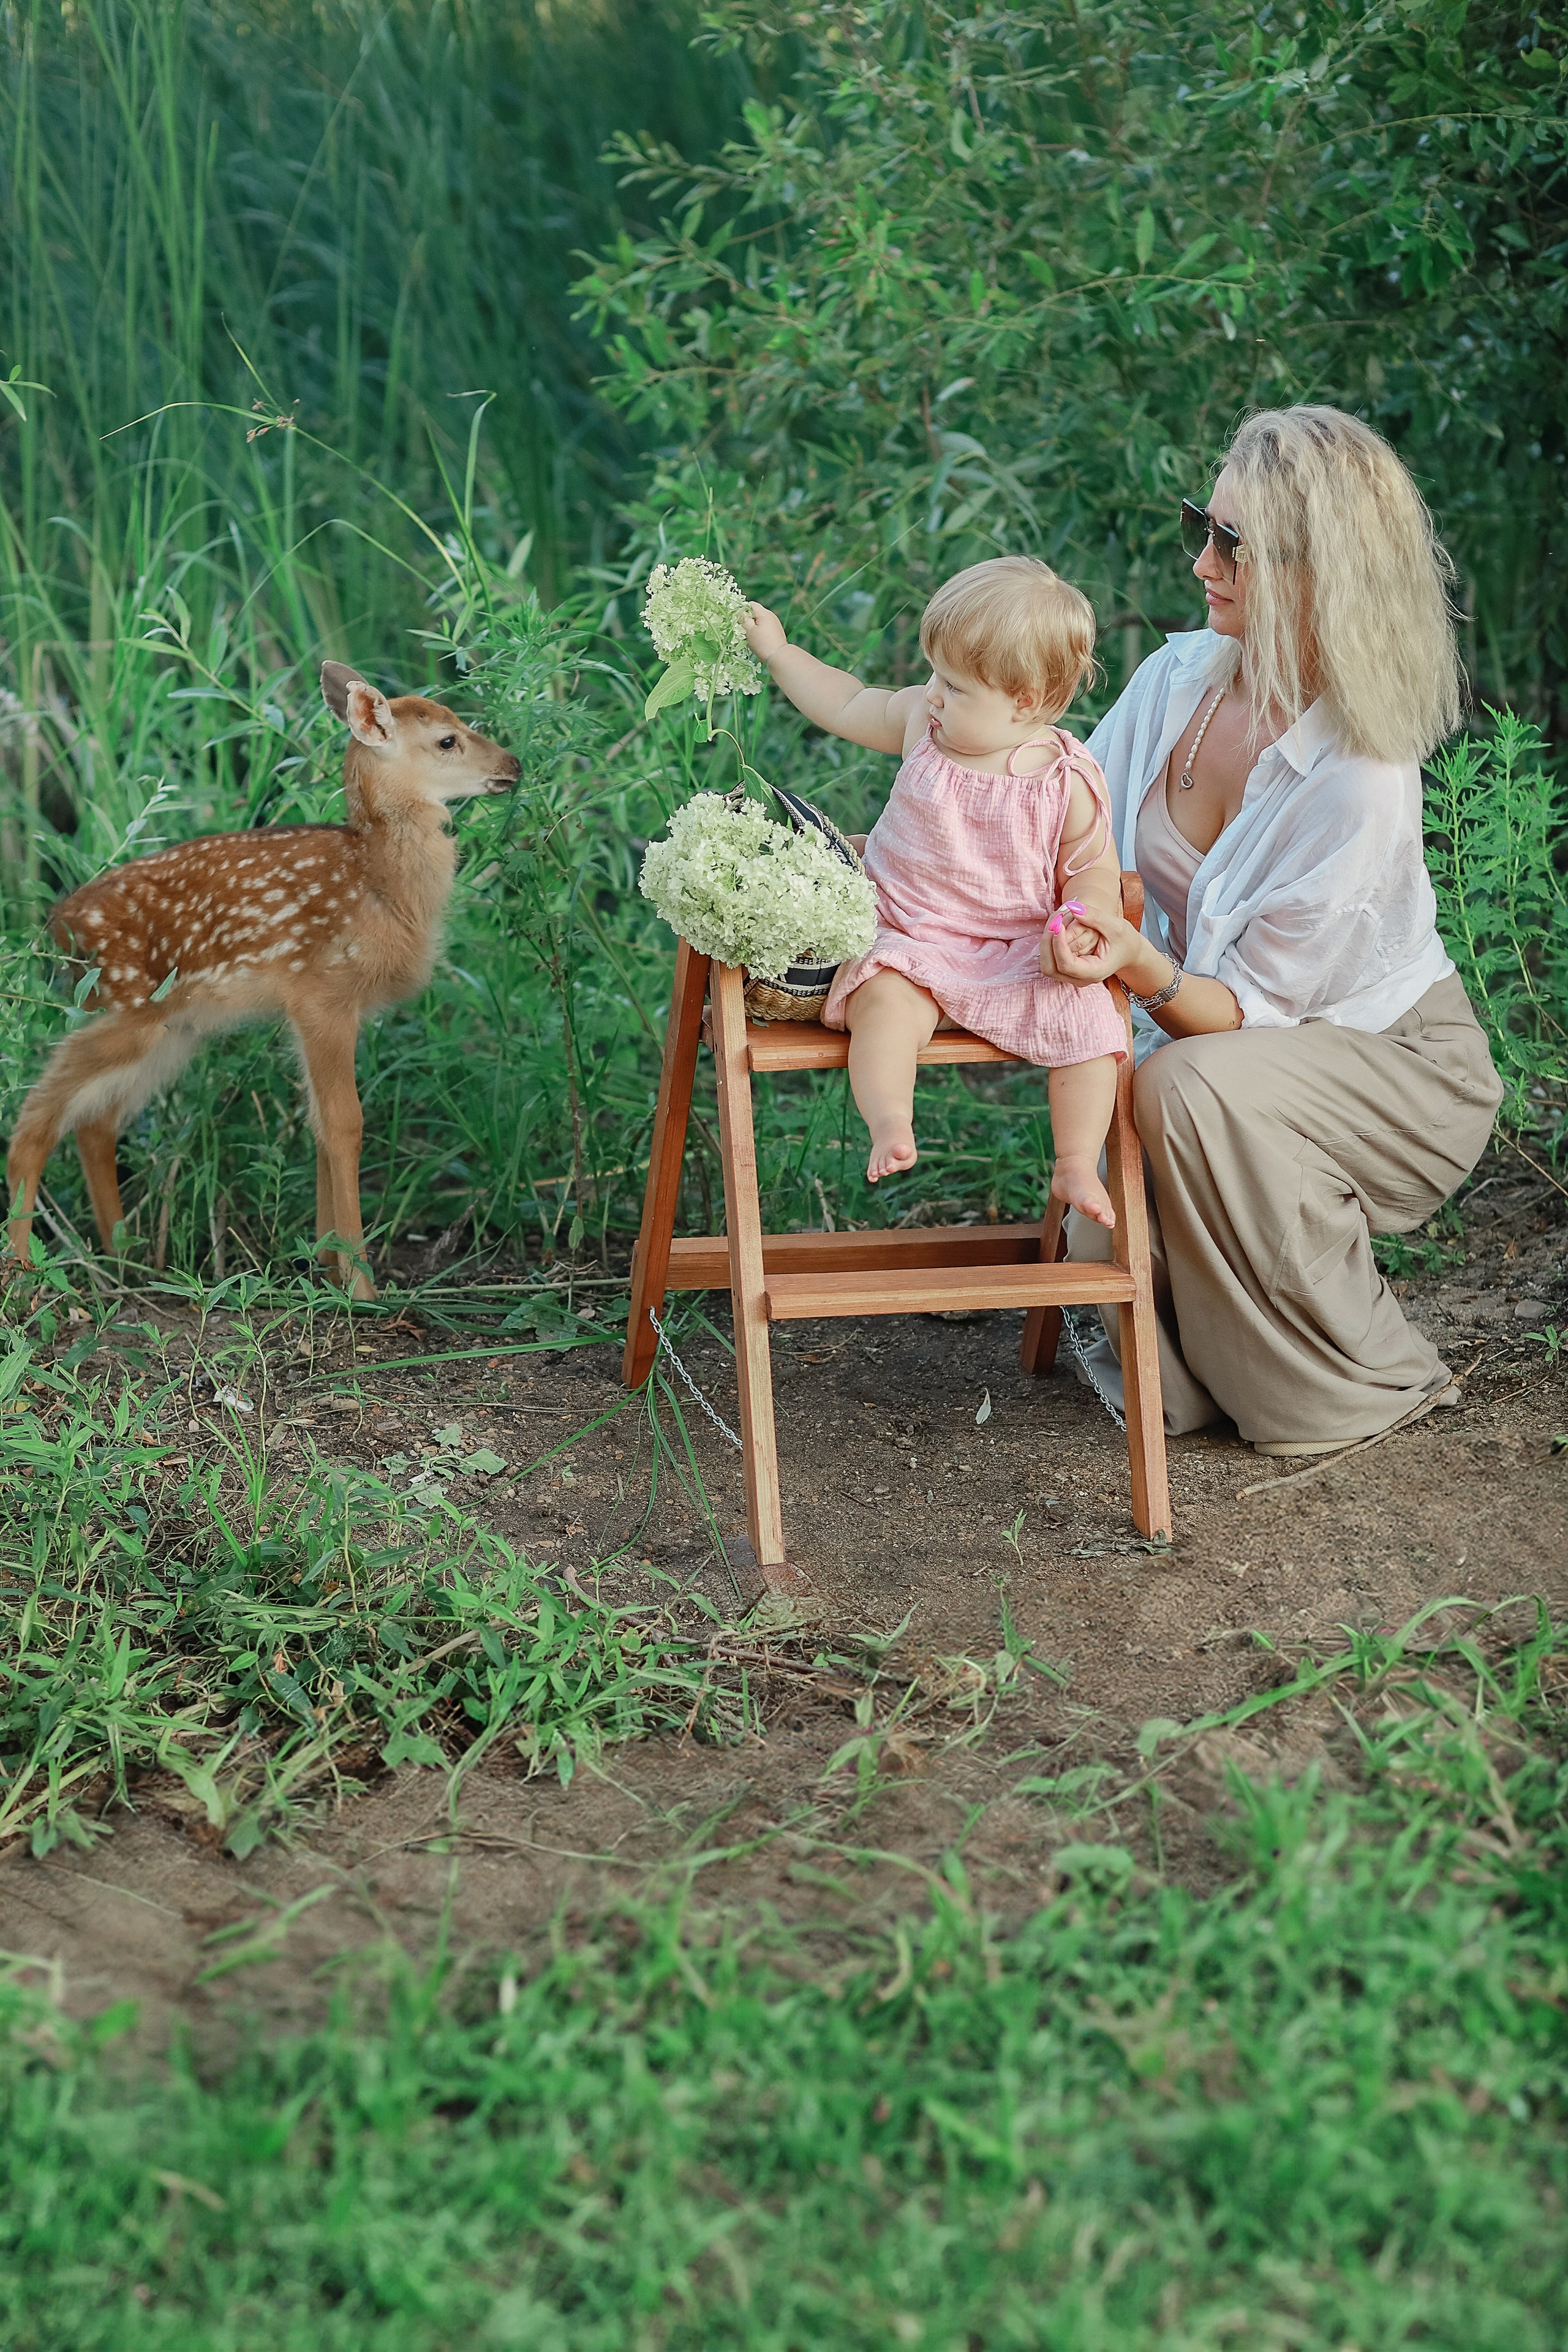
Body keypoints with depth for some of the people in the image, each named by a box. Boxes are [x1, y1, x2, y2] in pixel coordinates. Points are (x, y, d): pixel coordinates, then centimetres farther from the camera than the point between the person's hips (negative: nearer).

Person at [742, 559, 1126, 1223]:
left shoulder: (1068, 782, -6)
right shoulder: (921, 721, 1)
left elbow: (1094, 870, 2)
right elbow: (846, 707, 20)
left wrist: (1081, 922, -18)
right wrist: (777, 651, 19)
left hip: (1020, 954, 0)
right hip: (910, 941, 1)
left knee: (1089, 1019, -21)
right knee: (887, 998, -33)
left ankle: (1076, 1166, -11)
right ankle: (890, 1126, -41)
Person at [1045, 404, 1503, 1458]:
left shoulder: (1362, 786, -29)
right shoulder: (1181, 678, -9)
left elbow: (1253, 1013, -26)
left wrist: (1143, 968, -44)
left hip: (1398, 1068, -5)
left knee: (1193, 1085, -36)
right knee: (1106, 1243, -23)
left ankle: (1364, 1382, -16)